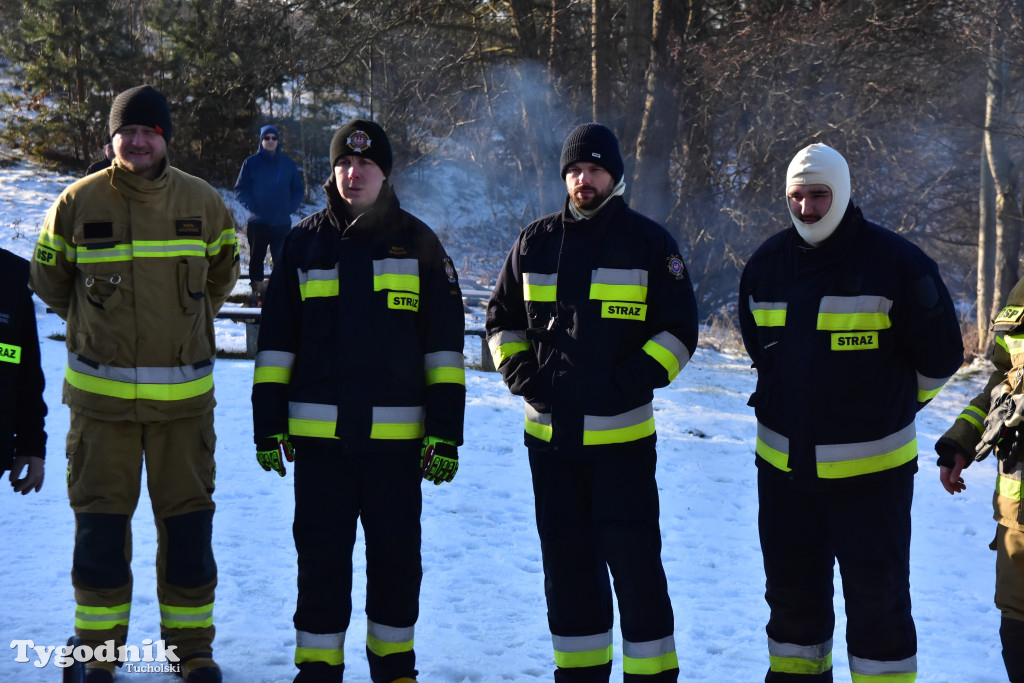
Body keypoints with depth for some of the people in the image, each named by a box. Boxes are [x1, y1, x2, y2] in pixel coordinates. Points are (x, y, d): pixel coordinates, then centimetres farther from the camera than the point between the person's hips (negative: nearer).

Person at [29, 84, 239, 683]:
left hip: (184, 392, 1)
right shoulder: (78, 202, -3)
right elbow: (49, 278, 13)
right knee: (100, 520, 5)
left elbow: (222, 272, 20)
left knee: (188, 519, 7)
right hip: (101, 392, -1)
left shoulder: (204, 203, 1)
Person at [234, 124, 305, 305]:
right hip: (257, 222, 0)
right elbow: (240, 189, 5)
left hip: (282, 222, 1)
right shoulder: (251, 163, 3)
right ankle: (256, 289, 11)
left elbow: (299, 190, 13)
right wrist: (252, 206, -7)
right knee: (256, 257, 5)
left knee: (281, 258, 1)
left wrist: (290, 207, -1)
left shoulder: (288, 164, 7)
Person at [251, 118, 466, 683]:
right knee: (320, 554, 5)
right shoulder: (304, 242, 9)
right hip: (318, 431, 1)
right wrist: (268, 423, 5)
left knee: (396, 553, 7)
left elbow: (444, 340, 4)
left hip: (395, 433, -1)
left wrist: (446, 430, -3)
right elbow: (275, 338, 11)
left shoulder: (417, 242, 6)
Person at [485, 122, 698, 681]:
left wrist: (632, 382, -11)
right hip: (549, 435, 4)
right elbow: (502, 318, 18)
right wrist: (521, 373, 1)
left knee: (634, 561, -5)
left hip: (622, 436, -4)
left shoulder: (648, 242, 1)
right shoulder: (536, 242, 10)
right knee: (567, 562, 11)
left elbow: (678, 329, 1)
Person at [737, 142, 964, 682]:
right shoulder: (767, 264, 4)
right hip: (783, 465, 5)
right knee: (791, 593, 16)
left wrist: (889, 409, 7)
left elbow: (940, 354, -1)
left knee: (877, 597, 3)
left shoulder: (893, 261, -10)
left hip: (869, 469, -4)